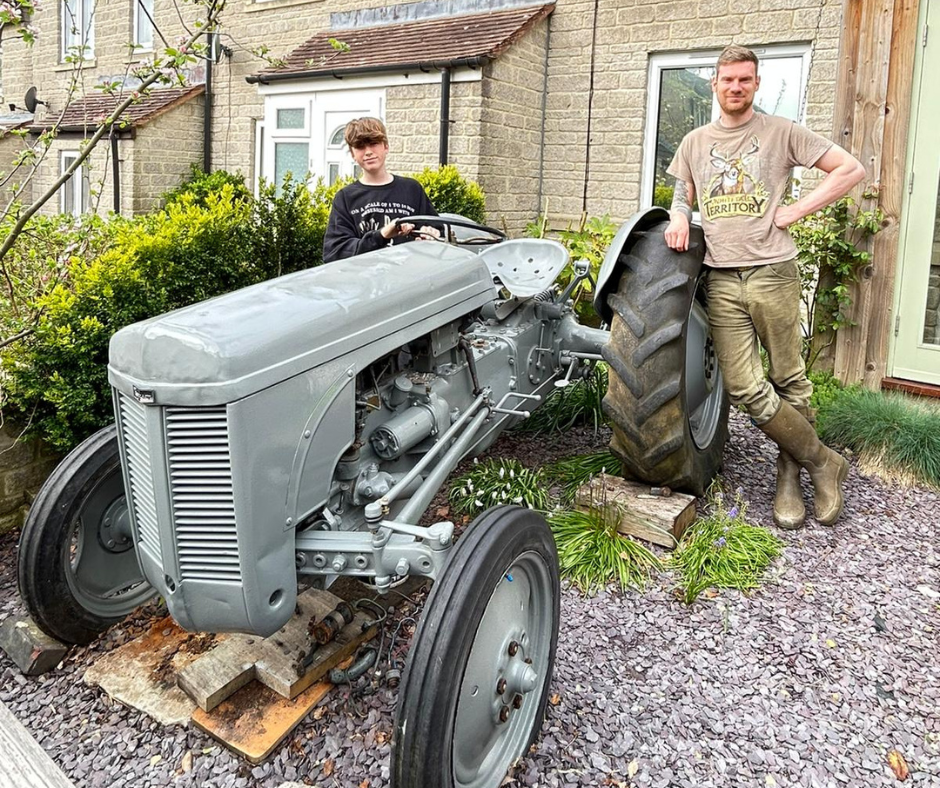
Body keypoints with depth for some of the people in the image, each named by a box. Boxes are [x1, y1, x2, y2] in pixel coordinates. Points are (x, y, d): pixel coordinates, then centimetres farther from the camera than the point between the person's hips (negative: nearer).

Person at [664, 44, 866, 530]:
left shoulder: (781, 133, 6)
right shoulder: (694, 143, 17)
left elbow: (851, 168, 6)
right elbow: (682, 196, 25)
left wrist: (795, 211, -3)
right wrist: (679, 215, 1)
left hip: (772, 273, -2)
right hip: (721, 280, 3)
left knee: (789, 382, 2)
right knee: (745, 388, -4)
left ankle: (790, 477, 19)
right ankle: (822, 462, 13)